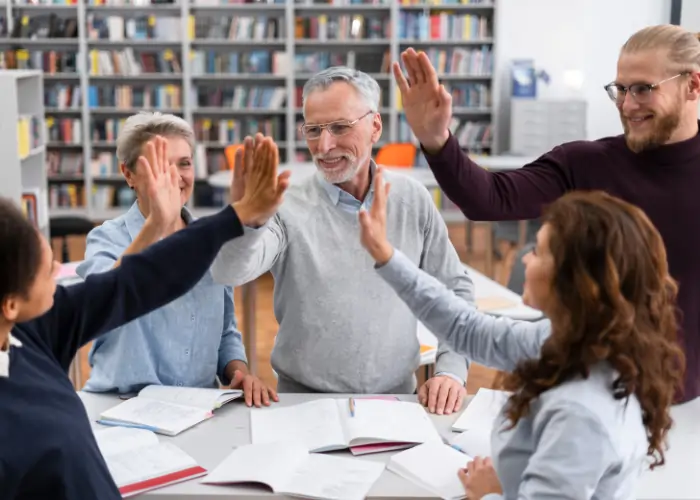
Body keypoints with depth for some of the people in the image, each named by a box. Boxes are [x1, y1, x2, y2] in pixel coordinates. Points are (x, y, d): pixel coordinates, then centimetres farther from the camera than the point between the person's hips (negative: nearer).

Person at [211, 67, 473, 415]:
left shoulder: (412, 200, 4)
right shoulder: (289, 208, -6)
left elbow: (455, 291, 11)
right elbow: (229, 272, -23)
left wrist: (451, 371, -1)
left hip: (397, 399, 3)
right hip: (305, 402, -2)